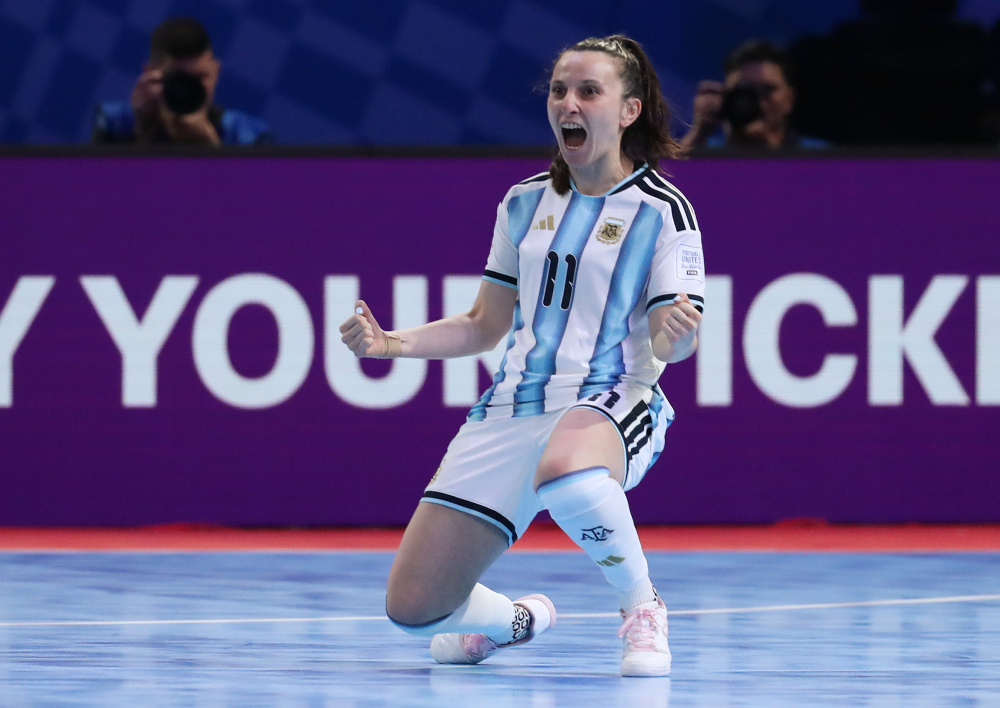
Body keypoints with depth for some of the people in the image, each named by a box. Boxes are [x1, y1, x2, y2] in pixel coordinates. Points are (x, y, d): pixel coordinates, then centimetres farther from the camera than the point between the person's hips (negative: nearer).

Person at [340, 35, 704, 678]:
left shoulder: (661, 210, -2)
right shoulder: (524, 204, 14)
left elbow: (673, 345, -8)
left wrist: (677, 334, -32)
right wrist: (387, 343, 7)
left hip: (609, 402, -5)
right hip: (512, 408, 6)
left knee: (566, 472, -46)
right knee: (414, 606, -4)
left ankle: (642, 608, -17)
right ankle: (518, 619, 32)